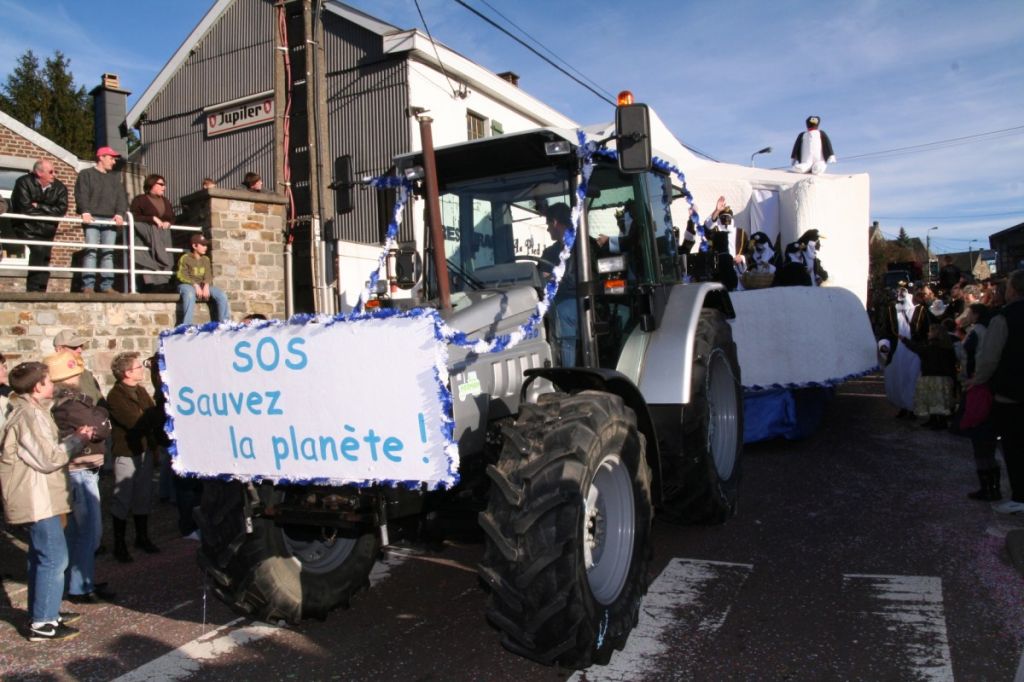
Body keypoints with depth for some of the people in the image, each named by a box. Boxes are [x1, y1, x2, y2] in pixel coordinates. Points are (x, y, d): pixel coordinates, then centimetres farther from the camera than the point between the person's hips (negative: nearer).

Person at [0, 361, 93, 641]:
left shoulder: (28, 410, 14)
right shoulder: (31, 415, -18)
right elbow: (49, 459, -20)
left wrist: (73, 440, 6)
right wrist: (77, 440, -9)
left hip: (35, 497, 11)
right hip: (37, 499, -11)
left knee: (41, 556, 18)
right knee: (54, 558, -7)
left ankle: (42, 611, 28)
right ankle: (43, 623, -1)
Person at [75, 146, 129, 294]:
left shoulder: (114, 178, 25)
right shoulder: (86, 174, 11)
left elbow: (121, 197, 13)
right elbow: (81, 194, -3)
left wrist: (120, 213, -5)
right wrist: (85, 212, -18)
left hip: (111, 220, 4)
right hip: (93, 218, -4)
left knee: (108, 253, 0)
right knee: (91, 251, -12)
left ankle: (106, 285, -1)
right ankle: (88, 285, -15)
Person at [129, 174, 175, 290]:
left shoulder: (166, 201, 22)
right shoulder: (140, 199, 4)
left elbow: (172, 218, 23)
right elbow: (134, 217, -8)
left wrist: (168, 222, -1)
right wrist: (153, 218, -16)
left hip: (163, 238, 5)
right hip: (146, 236, -5)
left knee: (164, 260, -8)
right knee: (148, 260, -20)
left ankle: (160, 286, -10)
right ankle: (149, 285, -25)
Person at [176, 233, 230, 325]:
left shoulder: (206, 259, 14)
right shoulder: (185, 258, -1)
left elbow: (208, 276, 4)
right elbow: (182, 276, -10)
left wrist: (206, 285, -18)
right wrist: (195, 285, -24)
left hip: (203, 285, 5)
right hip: (187, 285, -5)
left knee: (222, 296, -20)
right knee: (190, 295, -41)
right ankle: (186, 326, -41)